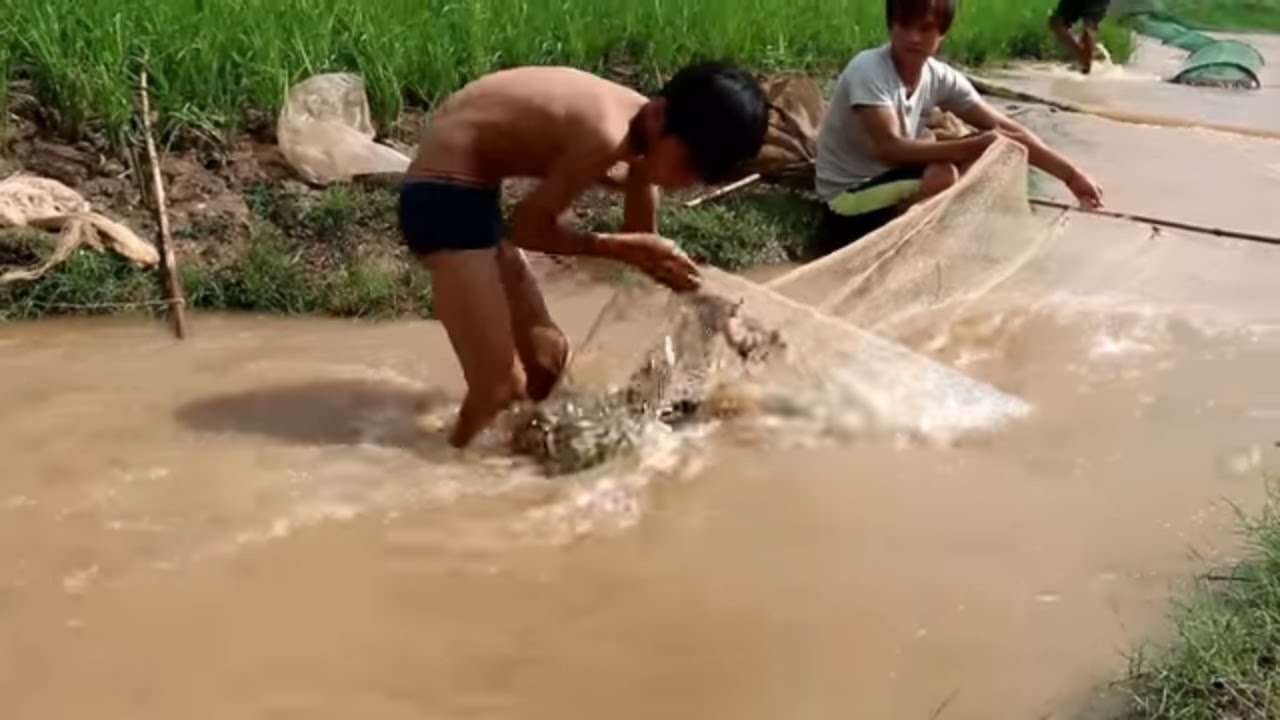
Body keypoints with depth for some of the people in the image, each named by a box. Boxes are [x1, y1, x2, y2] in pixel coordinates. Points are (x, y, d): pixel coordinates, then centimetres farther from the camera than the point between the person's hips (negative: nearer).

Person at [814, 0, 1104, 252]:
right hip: (847, 203, -7)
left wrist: (1070, 173, -9)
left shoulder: (941, 77, -4)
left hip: (893, 185, 7)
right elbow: (890, 147, -32)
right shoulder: (867, 69, -22)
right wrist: (972, 146, -34)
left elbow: (1005, 129, -3)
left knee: (990, 153, -5)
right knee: (941, 176, -30)